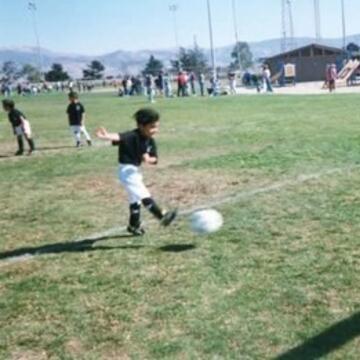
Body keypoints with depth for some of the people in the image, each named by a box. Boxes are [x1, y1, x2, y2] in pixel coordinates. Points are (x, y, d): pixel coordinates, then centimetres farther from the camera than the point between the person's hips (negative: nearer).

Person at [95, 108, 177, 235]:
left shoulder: (150, 141, -1)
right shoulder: (133, 136, -25)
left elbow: (154, 159, 4)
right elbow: (119, 137, -44)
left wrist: (149, 159, -21)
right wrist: (107, 136, -65)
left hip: (135, 171, 10)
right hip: (127, 171, -9)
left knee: (135, 199, 22)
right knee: (144, 196, -14)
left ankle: (134, 225, 38)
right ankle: (162, 216, -10)